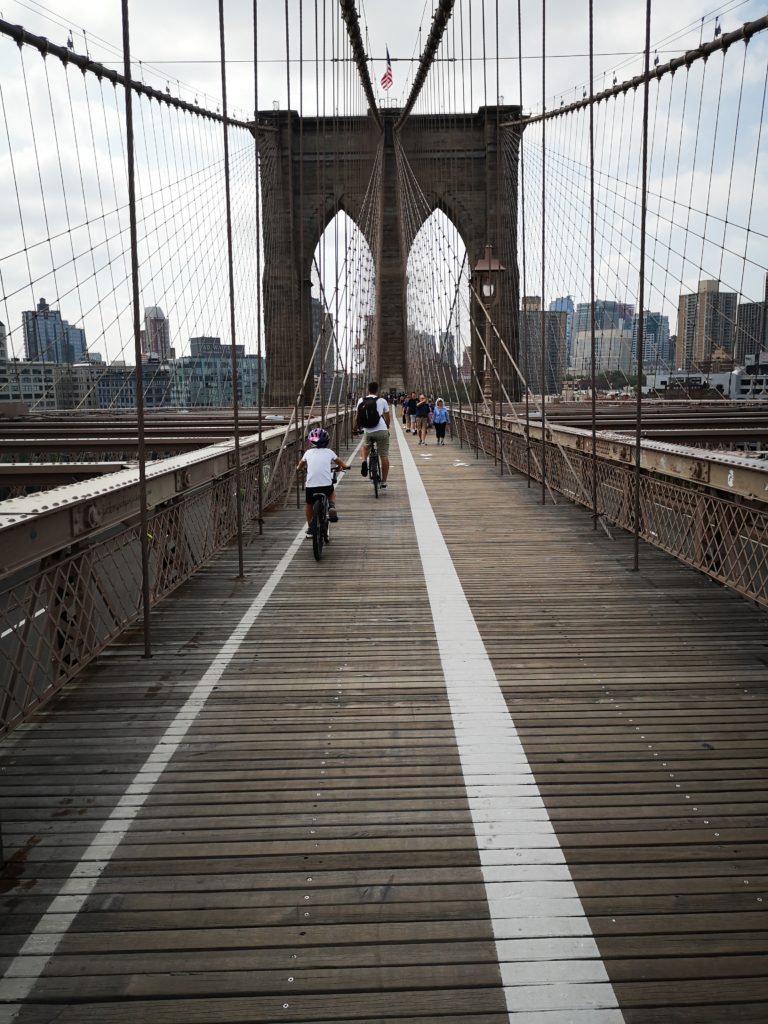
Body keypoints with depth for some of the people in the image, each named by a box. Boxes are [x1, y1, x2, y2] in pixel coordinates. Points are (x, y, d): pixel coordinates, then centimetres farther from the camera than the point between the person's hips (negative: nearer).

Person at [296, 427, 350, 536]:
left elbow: (300, 466, 25)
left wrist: (299, 468, 47)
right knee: (332, 493, 33)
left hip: (311, 485, 0)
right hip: (327, 485, 0)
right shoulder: (329, 452, 8)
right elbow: (340, 463, 24)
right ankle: (332, 507, 5)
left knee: (308, 504, 25)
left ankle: (310, 527, 26)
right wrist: (344, 466, 45)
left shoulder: (308, 452, 9)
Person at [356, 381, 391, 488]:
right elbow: (387, 417, 14)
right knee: (384, 456, 8)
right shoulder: (382, 401, 5)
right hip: (381, 430, -2)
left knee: (365, 446, 33)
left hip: (367, 431, 2)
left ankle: (364, 460, 4)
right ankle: (383, 481, 10)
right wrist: (387, 427, 32)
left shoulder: (361, 401, 7)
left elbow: (358, 416, 14)